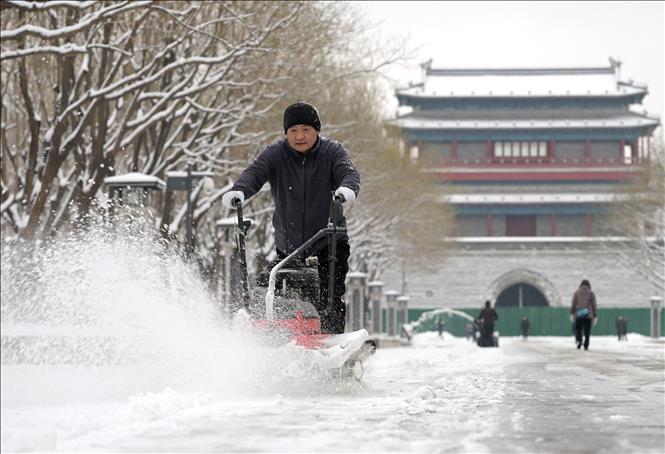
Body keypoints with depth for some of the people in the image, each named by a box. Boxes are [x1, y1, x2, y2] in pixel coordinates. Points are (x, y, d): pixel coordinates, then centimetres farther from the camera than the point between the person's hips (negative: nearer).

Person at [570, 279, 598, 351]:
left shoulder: (577, 292, 6)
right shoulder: (591, 293, 6)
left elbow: (573, 304, 0)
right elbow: (594, 305, 4)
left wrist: (572, 314, 0)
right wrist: (595, 316, 8)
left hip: (578, 315, 0)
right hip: (588, 315, 0)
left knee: (578, 329, 8)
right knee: (587, 331, 6)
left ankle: (579, 340, -18)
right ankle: (586, 345, 1)